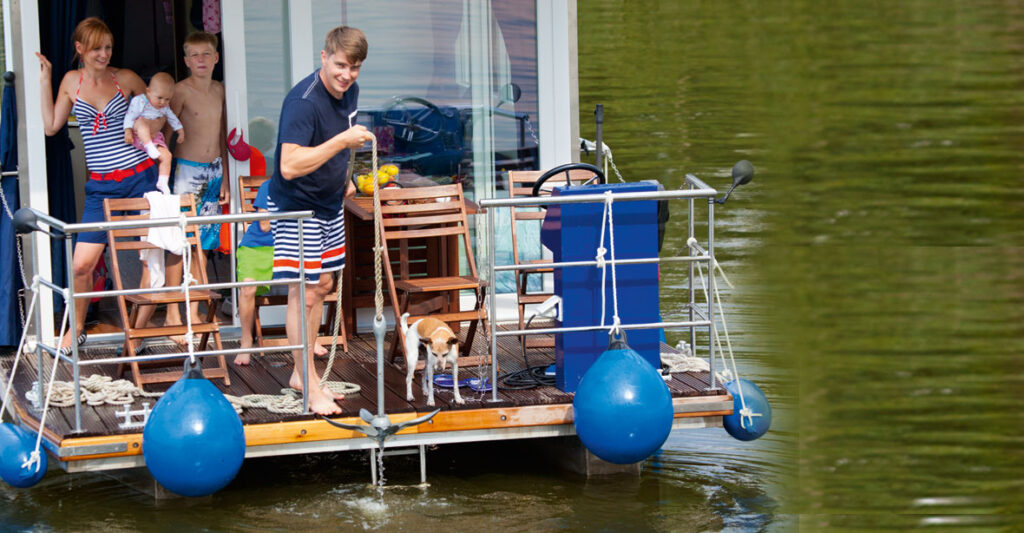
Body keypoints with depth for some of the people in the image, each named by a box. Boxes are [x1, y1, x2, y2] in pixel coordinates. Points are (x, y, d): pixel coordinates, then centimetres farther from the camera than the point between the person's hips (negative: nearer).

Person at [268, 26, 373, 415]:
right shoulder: (303, 102, -28)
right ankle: (310, 387, -1)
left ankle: (301, 373, 26)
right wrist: (342, 141, -39)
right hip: (296, 208, -9)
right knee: (304, 294, -7)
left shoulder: (349, 91, 0)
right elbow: (289, 166, -36)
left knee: (322, 285, 14)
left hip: (329, 204, 9)